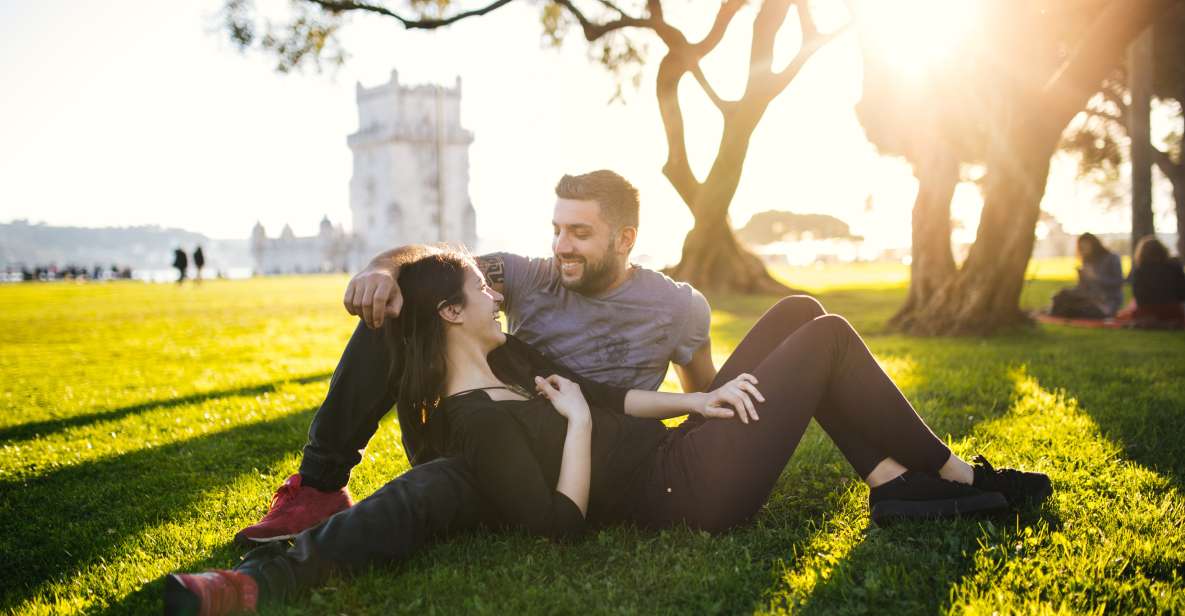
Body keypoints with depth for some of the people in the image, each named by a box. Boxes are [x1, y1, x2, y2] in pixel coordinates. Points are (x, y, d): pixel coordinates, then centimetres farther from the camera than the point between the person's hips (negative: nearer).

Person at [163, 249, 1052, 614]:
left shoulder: (508, 358, 8)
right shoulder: (474, 422, -21)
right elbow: (564, 521, -25)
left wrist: (698, 401, 0)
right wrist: (577, 421, -20)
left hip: (679, 448, 10)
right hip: (694, 493, -10)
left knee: (798, 313, 11)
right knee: (829, 336, -6)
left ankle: (894, 481, 8)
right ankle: (954, 475, 10)